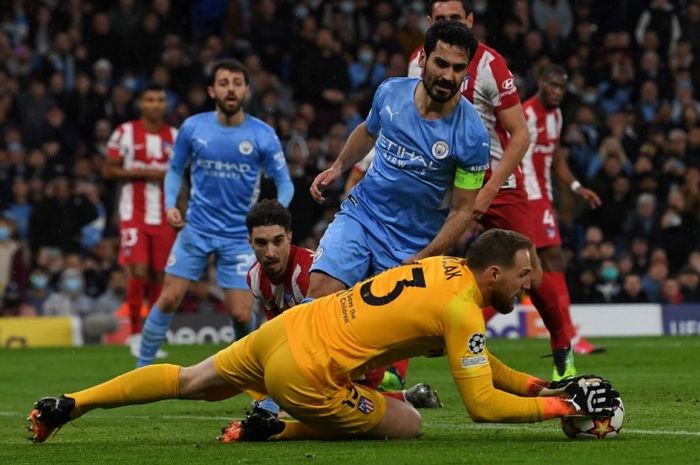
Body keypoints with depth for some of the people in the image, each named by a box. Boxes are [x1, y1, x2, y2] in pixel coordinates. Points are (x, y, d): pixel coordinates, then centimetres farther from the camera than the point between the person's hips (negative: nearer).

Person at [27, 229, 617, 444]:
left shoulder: (444, 266, 10)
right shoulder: (462, 311, -14)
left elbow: (472, 356, 21)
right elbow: (483, 405, -14)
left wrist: (537, 384, 14)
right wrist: (562, 405, -9)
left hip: (281, 330, 8)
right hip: (305, 374, -8)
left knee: (187, 381, 25)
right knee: (407, 425, 3)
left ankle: (67, 405, 24)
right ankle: (276, 430, -1)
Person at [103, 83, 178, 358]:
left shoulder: (173, 136, 11)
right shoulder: (125, 133, -1)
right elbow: (108, 171, -2)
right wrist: (143, 173, -13)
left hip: (163, 217, 4)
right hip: (134, 214, -4)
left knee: (159, 274, 3)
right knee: (139, 271, -14)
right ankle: (135, 334, -3)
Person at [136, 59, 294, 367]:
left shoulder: (262, 135, -7)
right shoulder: (193, 128, -3)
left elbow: (284, 182, 0)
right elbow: (175, 169, 12)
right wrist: (170, 204, -5)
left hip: (239, 235, -1)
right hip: (196, 229, 1)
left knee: (242, 315, -6)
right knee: (169, 298, -6)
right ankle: (142, 368, 7)